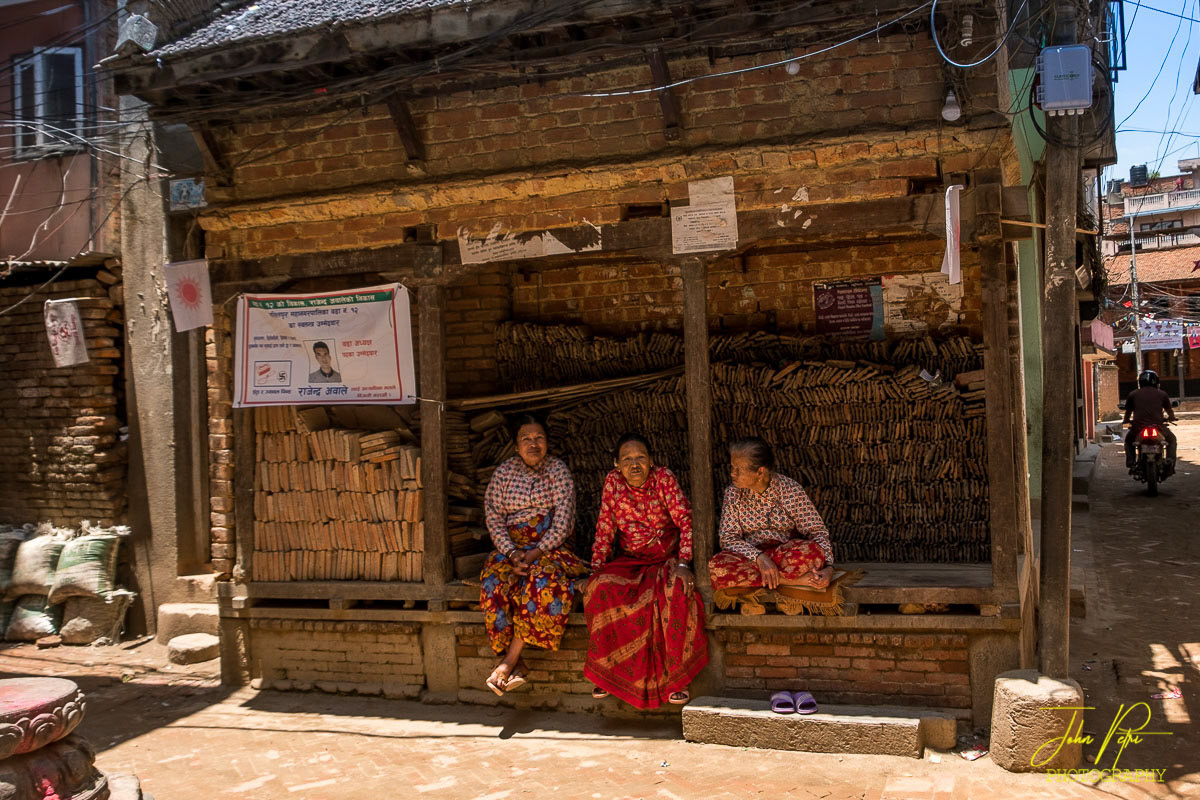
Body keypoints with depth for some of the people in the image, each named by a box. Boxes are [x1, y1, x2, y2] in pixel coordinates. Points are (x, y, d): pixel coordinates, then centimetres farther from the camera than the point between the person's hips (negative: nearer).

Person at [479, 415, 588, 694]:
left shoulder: (558, 470, 3)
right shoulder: (503, 472, 8)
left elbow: (563, 518, -6)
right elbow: (493, 517, 1)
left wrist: (538, 551, -18)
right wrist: (511, 552, -15)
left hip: (550, 546, -2)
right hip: (511, 547, 2)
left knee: (543, 580, -35)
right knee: (494, 581, -30)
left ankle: (509, 658, -28)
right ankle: (516, 664, -27)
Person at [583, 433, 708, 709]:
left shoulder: (664, 478, -8)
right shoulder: (612, 482, -1)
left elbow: (685, 521, -12)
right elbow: (605, 529, 2)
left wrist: (683, 565, -24)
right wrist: (595, 570, -7)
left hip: (666, 557, -2)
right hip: (630, 560, 3)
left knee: (675, 591, -34)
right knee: (601, 589, -26)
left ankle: (675, 675, -20)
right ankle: (607, 671, -10)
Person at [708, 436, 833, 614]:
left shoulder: (789, 489, -6)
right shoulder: (733, 494, 0)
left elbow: (817, 531, -7)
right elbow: (728, 538, -7)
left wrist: (828, 567, -25)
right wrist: (759, 558, -26)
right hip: (751, 556, 2)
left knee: (812, 552, -36)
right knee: (717, 565, -33)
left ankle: (750, 586, -22)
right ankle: (793, 581, -23)